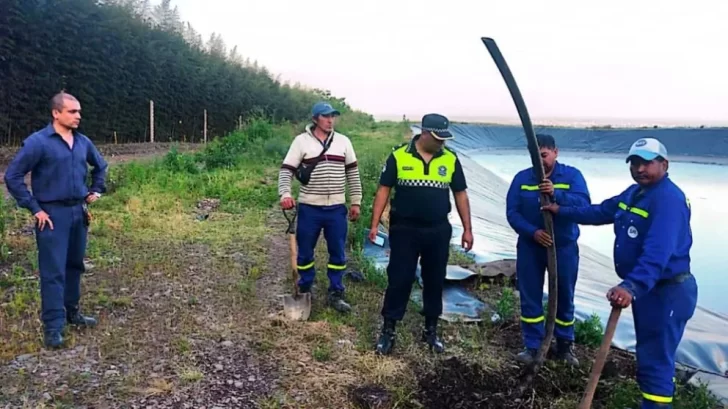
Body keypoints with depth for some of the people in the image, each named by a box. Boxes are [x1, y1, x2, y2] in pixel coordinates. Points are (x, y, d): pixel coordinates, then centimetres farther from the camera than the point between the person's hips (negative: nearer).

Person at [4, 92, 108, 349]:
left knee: (75, 265, 15)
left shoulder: (83, 142, 6)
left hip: (79, 212, 6)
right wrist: (34, 209, -12)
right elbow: (13, 176, -11)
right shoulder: (38, 142, -11)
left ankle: (71, 312, 30)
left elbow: (100, 166, 26)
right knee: (53, 271, -4)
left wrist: (96, 191, 15)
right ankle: (53, 327, 2)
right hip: (52, 214, -6)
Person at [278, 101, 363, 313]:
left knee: (338, 253, 8)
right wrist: (285, 194, -24)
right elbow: (286, 171, -6)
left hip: (336, 208, 2)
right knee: (305, 252, 9)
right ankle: (305, 291, 28)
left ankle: (336, 295, 22)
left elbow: (352, 173, 10)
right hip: (309, 208, -2)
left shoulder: (343, 141, 6)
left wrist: (356, 201, 6)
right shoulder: (301, 141, -3)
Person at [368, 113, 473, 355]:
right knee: (399, 280, 1)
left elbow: (460, 194, 7)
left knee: (435, 281, 12)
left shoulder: (450, 159, 1)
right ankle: (388, 330, 14)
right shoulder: (399, 156, -6)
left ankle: (431, 330, 28)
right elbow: (384, 190, -2)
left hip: (438, 231, 3)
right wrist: (375, 224, -6)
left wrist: (467, 229, 6)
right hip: (405, 229, -2)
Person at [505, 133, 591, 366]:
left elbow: (584, 203, -19)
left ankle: (565, 345, 30)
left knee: (564, 297, 12)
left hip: (564, 247, -1)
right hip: (530, 246, 1)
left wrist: (556, 194, -34)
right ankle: (532, 346, 21)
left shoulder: (572, 175, -4)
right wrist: (533, 232, -22)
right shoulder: (522, 178, -1)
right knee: (530, 297, 7)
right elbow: (512, 212, -7)